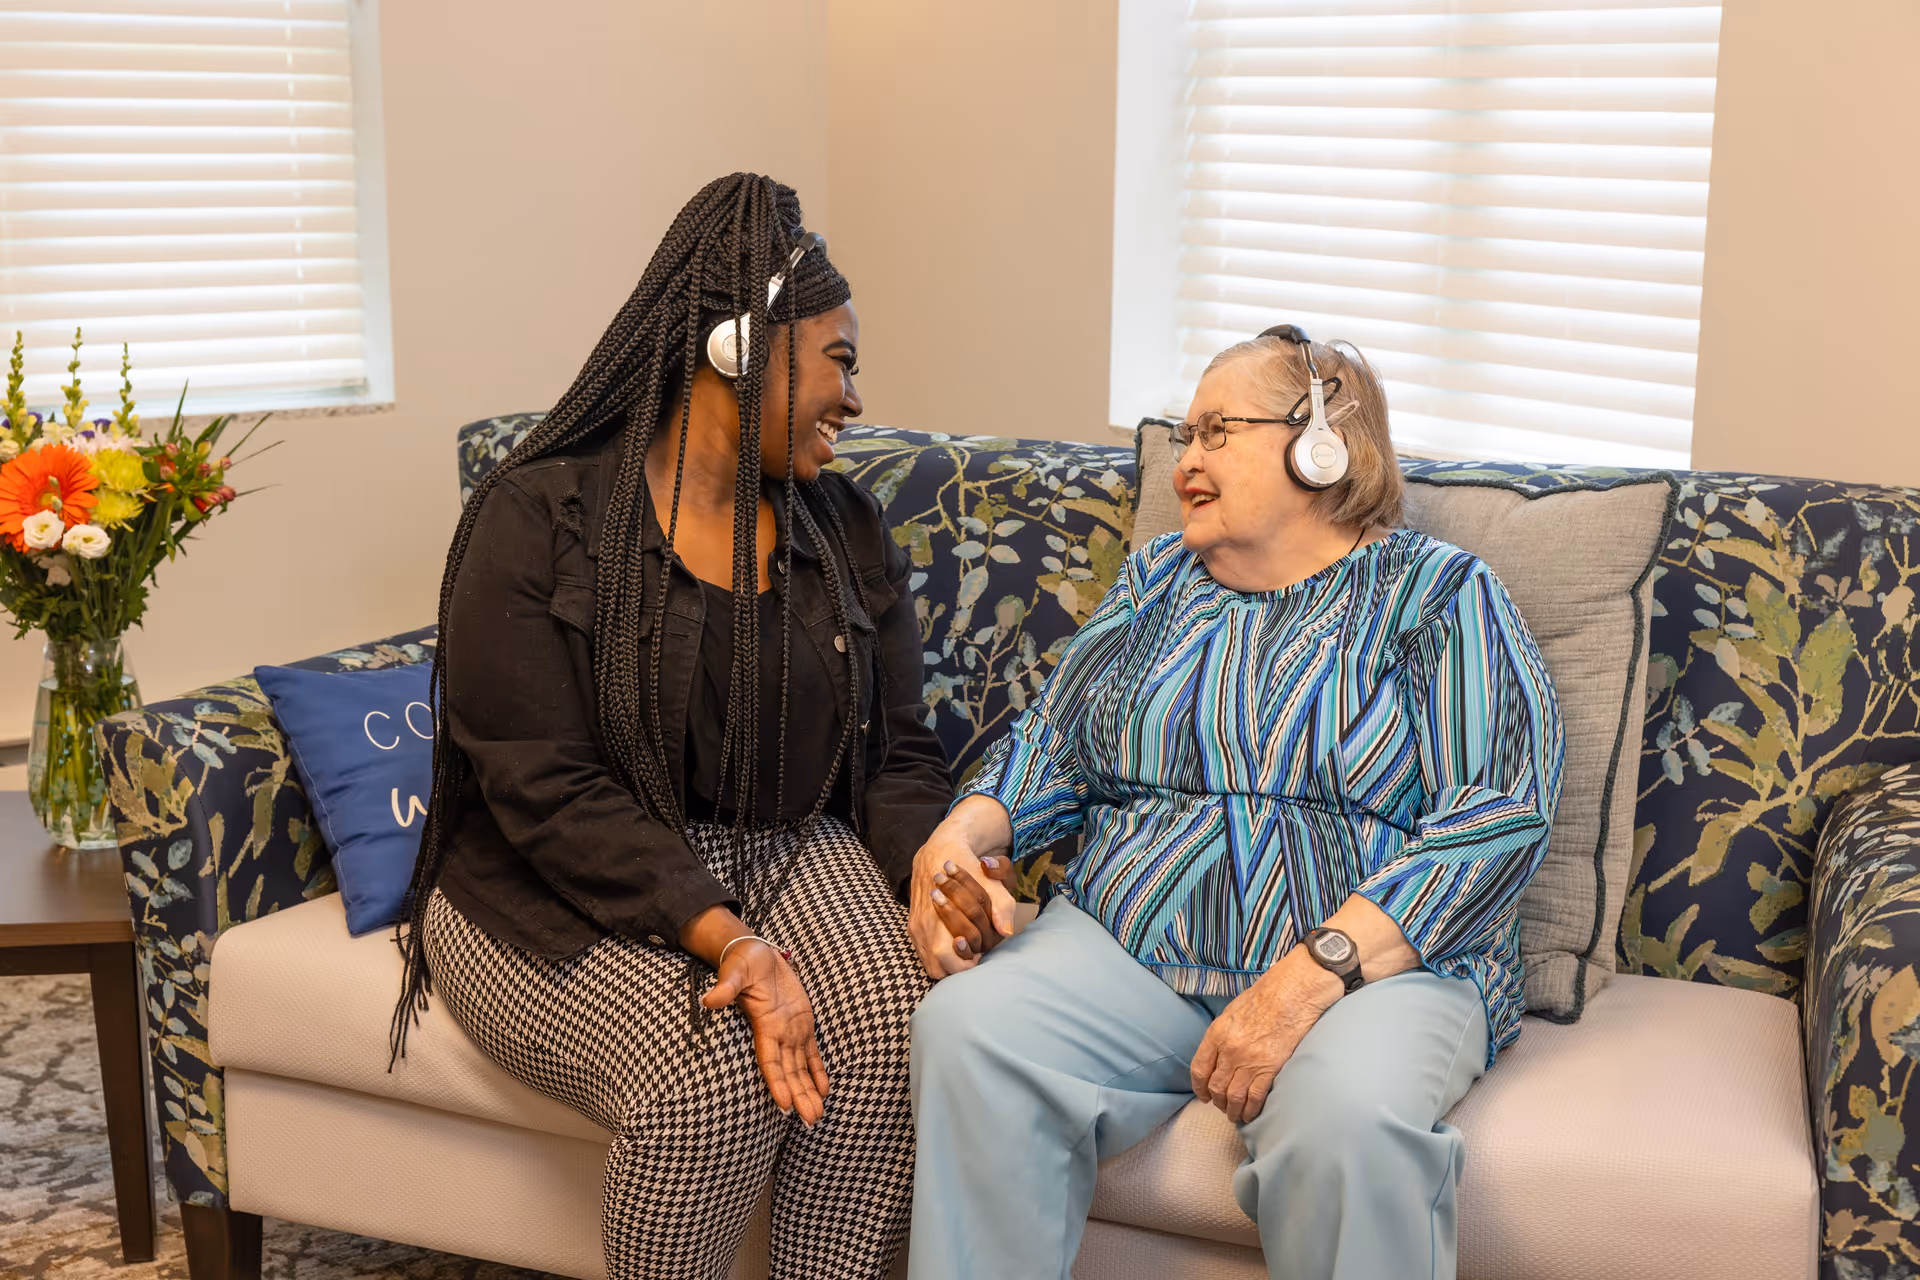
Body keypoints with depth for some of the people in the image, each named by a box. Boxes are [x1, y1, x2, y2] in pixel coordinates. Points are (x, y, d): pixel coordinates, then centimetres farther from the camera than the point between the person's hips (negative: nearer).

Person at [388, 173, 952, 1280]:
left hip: (789, 858, 5)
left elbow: (897, 753, 6)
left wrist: (937, 869, -17)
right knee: (710, 1075, -31)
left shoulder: (847, 530, 9)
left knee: (897, 1025, -27)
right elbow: (548, 790, -16)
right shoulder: (539, 520, -9)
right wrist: (728, 939, -29)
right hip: (565, 894, -4)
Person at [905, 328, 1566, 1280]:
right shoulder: (1158, 579, 20)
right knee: (965, 1029, -25)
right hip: (1127, 946, 4)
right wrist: (963, 833, -5)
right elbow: (1051, 749, 19)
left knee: (1348, 1119, -37)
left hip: (1380, 960, -4)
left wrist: (1314, 971, -21)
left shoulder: (1438, 592, 3)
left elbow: (1502, 814, -10)